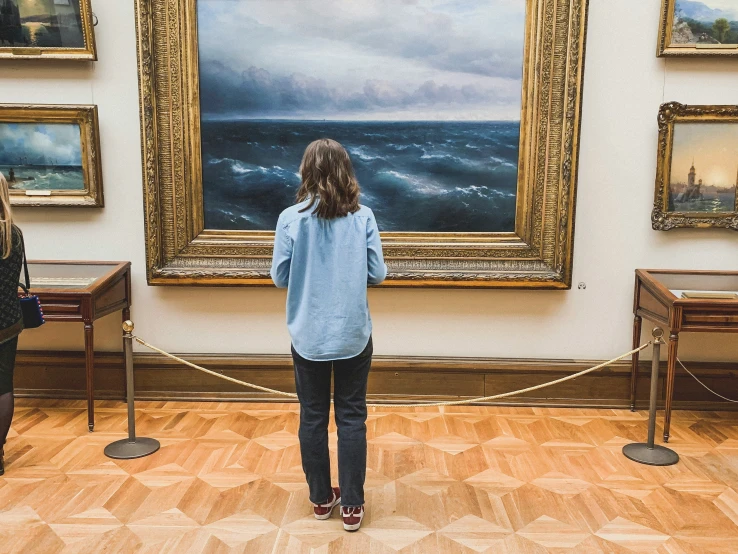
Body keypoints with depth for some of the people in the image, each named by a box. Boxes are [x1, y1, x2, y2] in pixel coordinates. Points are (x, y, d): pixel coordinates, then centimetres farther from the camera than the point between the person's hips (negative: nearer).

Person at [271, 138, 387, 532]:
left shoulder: (291, 219, -9)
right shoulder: (363, 217, -7)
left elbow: (279, 278, -3)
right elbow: (378, 274, -4)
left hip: (308, 336, 0)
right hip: (353, 334, 0)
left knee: (313, 417, 14)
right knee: (351, 416, 11)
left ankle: (321, 499, 28)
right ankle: (351, 505, 18)